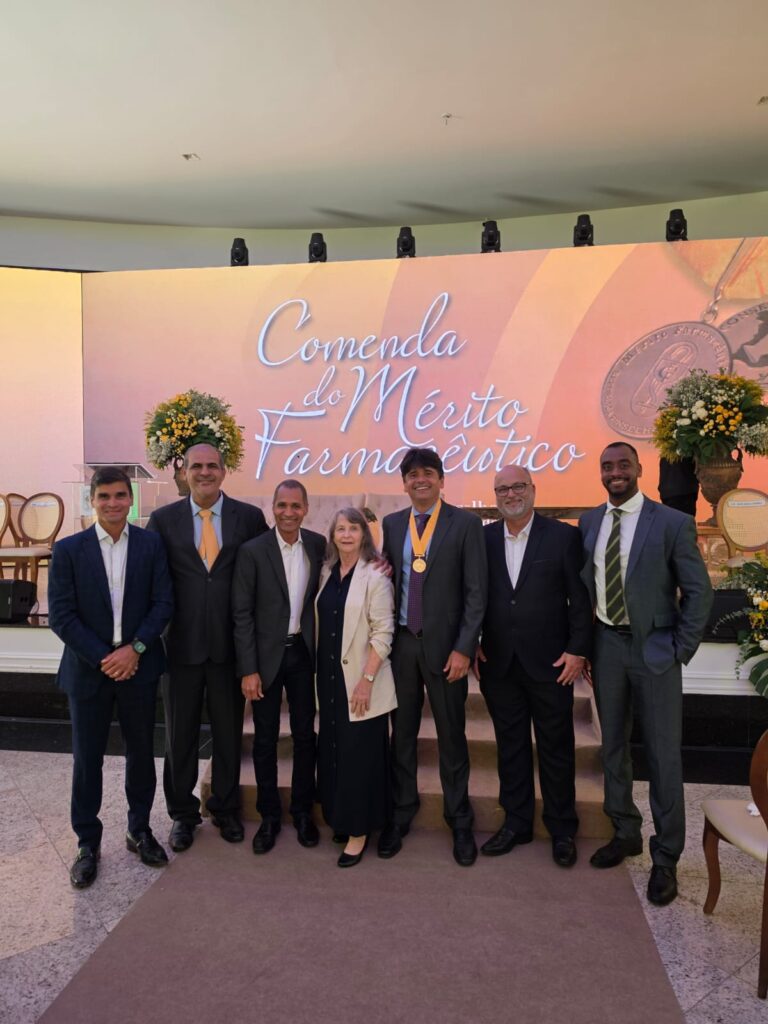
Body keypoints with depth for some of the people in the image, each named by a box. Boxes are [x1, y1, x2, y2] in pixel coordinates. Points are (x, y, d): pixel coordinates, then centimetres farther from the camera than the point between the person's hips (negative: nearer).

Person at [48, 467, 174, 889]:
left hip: (139, 666, 1)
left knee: (141, 753, 13)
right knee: (87, 759, 9)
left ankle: (140, 830, 33)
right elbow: (60, 615, -7)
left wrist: (134, 649, -15)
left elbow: (163, 602, -4)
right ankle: (88, 843, 27)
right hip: (88, 670, -1)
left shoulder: (151, 545, -2)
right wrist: (103, 659, -13)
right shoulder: (68, 549, -4)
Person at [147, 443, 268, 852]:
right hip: (181, 644, 0)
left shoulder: (250, 517, -2)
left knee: (229, 732, 14)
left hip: (230, 644, 0)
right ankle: (182, 814, 34)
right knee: (180, 734, 14)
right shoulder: (163, 519, 0)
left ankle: (225, 809, 35)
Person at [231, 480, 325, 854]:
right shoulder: (252, 551, -10)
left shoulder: (318, 545, -1)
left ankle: (302, 811, 30)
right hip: (266, 655, -2)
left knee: (304, 735, 12)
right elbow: (242, 613, -9)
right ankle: (269, 815, 27)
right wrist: (248, 670, -12)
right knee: (265, 739, 9)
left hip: (304, 653, 3)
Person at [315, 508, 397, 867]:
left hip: (360, 680, -6)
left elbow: (383, 633, -14)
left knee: (360, 754, 1)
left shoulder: (375, 577, -11)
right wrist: (320, 672, 8)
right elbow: (322, 624, 12)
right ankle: (341, 818, 29)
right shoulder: (327, 573, 7)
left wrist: (367, 680, -19)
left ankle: (359, 832, 15)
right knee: (332, 751, 12)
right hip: (330, 677, 6)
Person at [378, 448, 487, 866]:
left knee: (451, 736, 9)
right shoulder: (391, 525, 8)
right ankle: (401, 815, 31)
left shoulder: (466, 524, -4)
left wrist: (463, 648, -13)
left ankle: (459, 822, 27)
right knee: (402, 733, 13)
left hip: (444, 644, -3)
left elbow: (476, 591, -7)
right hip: (400, 642, 3)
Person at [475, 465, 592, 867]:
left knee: (556, 750, 10)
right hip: (499, 664, 3)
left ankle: (562, 829, 28)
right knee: (510, 747, 14)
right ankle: (516, 823, 30)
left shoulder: (564, 536, -4)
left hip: (549, 662, -2)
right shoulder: (483, 539, 3)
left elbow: (580, 599, -4)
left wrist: (577, 650, -8)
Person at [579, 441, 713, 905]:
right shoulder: (589, 521, 4)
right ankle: (626, 833, 35)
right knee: (613, 745, 16)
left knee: (664, 754, 5)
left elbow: (699, 592, -5)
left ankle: (666, 858, 22)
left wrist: (681, 649, -8)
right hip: (607, 645, 4)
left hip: (655, 649, -4)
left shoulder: (673, 522, -9)